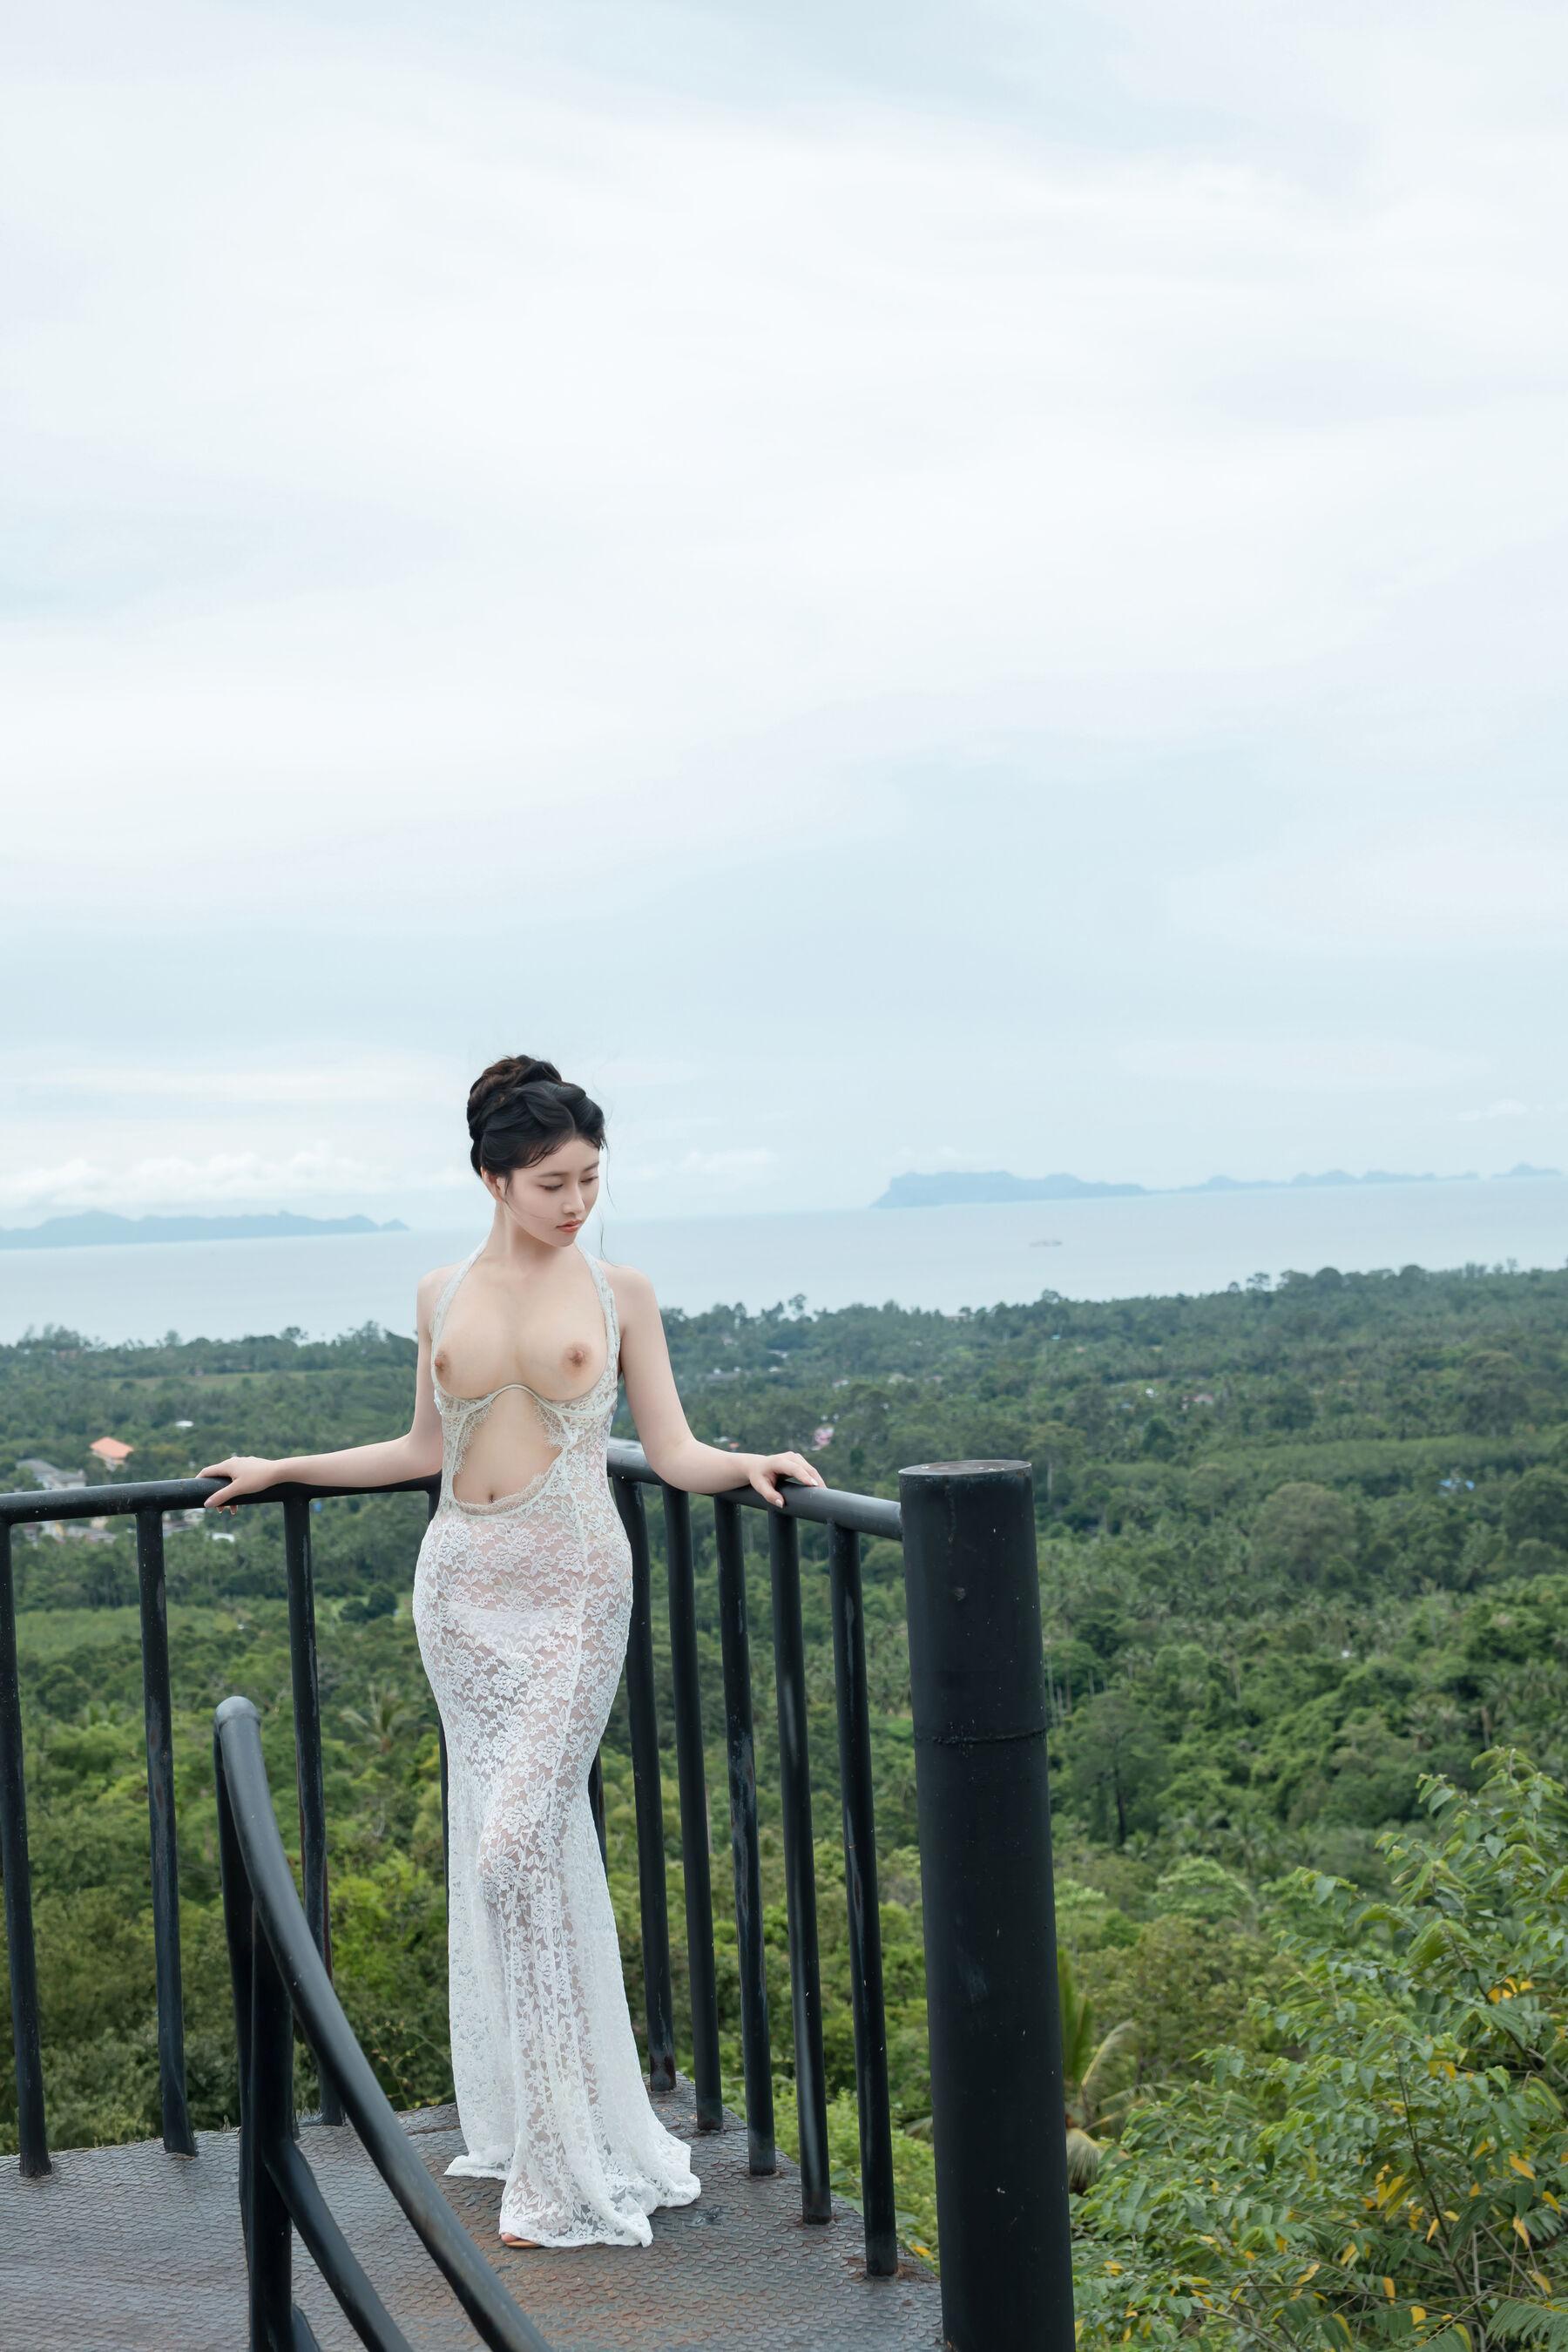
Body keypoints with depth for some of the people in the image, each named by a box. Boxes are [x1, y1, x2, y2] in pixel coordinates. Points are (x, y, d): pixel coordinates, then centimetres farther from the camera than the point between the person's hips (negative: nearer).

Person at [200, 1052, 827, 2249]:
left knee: (517, 1847, -11)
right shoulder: (443, 1296, 9)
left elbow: (674, 1452, 0)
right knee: (538, 1843, 7)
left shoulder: (619, 1292, 2)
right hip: (462, 1585, 3)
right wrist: (282, 1470, 26)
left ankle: (571, 2160, -4)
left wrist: (750, 1465, -19)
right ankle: (523, 2117, 18)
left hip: (570, 1587, -3)